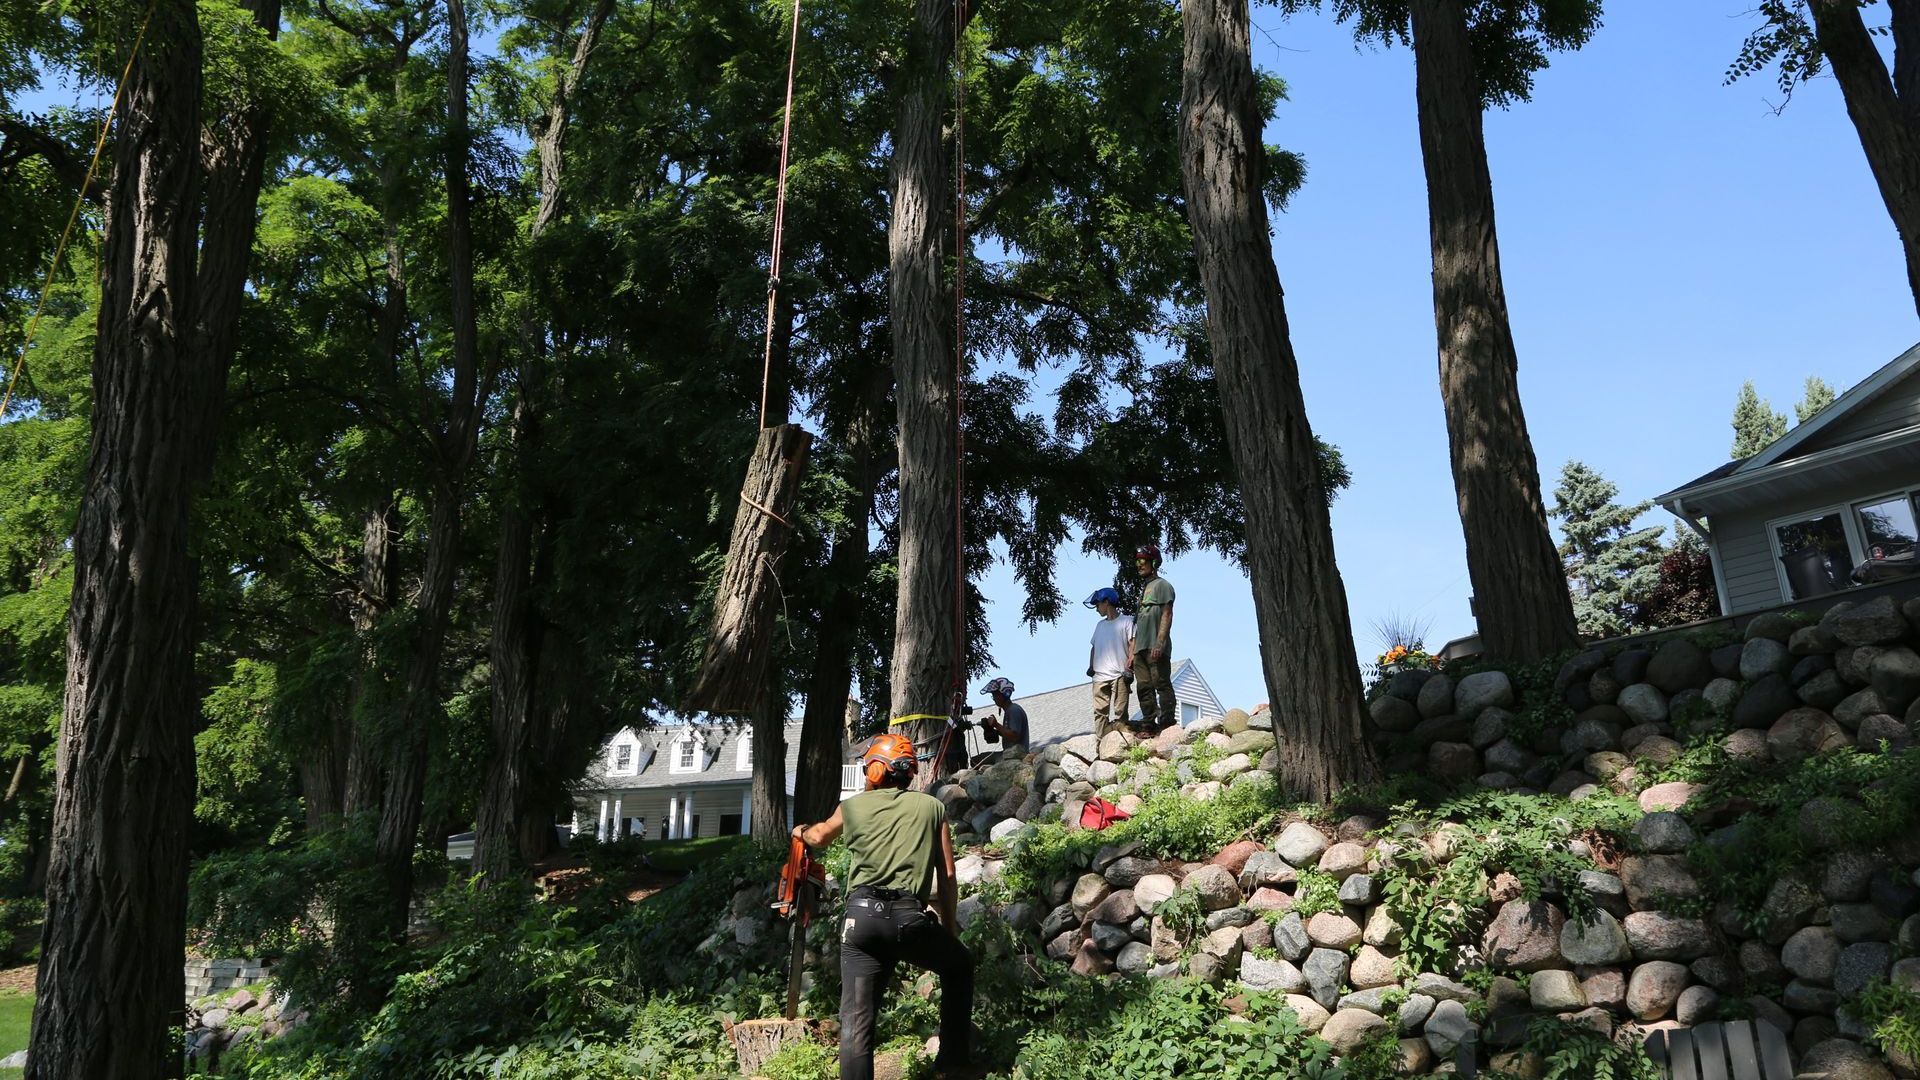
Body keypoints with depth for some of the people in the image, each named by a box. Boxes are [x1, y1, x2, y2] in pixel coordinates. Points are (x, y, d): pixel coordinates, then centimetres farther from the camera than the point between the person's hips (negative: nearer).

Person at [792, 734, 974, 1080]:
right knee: (960, 964, 27)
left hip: (861, 917, 1)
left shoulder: (853, 807, 15)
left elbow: (820, 837, 37)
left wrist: (801, 831, 60)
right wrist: (950, 924, 25)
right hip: (911, 918, 0)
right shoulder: (932, 806, 12)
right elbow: (947, 876, 12)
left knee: (856, 1021, 3)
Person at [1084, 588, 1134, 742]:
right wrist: (1091, 666, 9)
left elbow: (1132, 644, -3)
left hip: (1119, 675, -5)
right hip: (1099, 677, 6)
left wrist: (1129, 666, -13)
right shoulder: (1100, 625, 24)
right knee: (1100, 712, -3)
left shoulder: (1126, 621, 5)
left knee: (1120, 712, -8)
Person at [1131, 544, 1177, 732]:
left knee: (1162, 684, -10)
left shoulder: (1162, 585, 1)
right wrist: (1133, 652, 17)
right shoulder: (1143, 589, 24)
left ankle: (1167, 723, -11)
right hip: (1141, 648, 8)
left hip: (1156, 647, -8)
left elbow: (1167, 615, -10)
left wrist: (1159, 643, -20)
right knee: (1144, 687, 4)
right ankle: (1148, 726, 5)